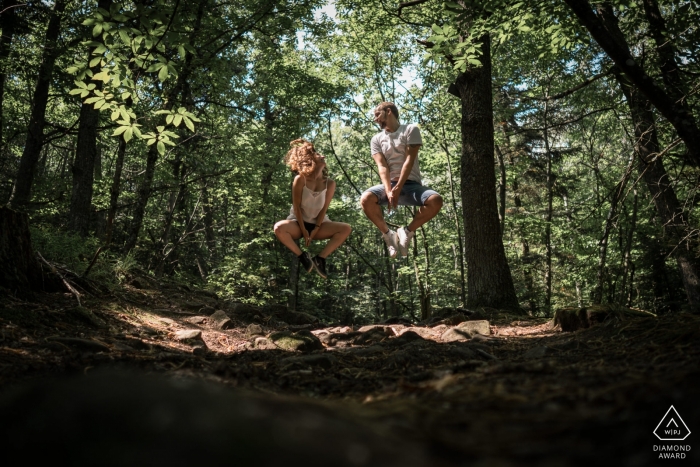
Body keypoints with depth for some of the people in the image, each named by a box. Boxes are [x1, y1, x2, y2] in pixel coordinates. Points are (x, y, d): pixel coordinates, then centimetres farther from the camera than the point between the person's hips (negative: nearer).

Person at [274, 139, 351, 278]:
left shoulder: (330, 184, -6)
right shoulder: (300, 179, -13)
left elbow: (324, 209, -7)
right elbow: (296, 206, -13)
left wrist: (314, 231, -16)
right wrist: (304, 231, -17)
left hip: (318, 224, 2)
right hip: (298, 223, -2)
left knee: (346, 229, -22)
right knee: (279, 228, -35)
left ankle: (320, 258, -15)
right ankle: (302, 256, -14)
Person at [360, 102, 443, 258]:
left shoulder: (411, 130, 5)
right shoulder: (377, 139, 13)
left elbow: (409, 160, -7)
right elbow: (382, 166, -2)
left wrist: (398, 188, -19)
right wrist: (389, 191, -20)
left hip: (411, 184, -1)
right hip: (389, 184, 1)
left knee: (436, 200, -31)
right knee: (366, 199, -31)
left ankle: (407, 231, -9)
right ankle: (388, 234, -9)